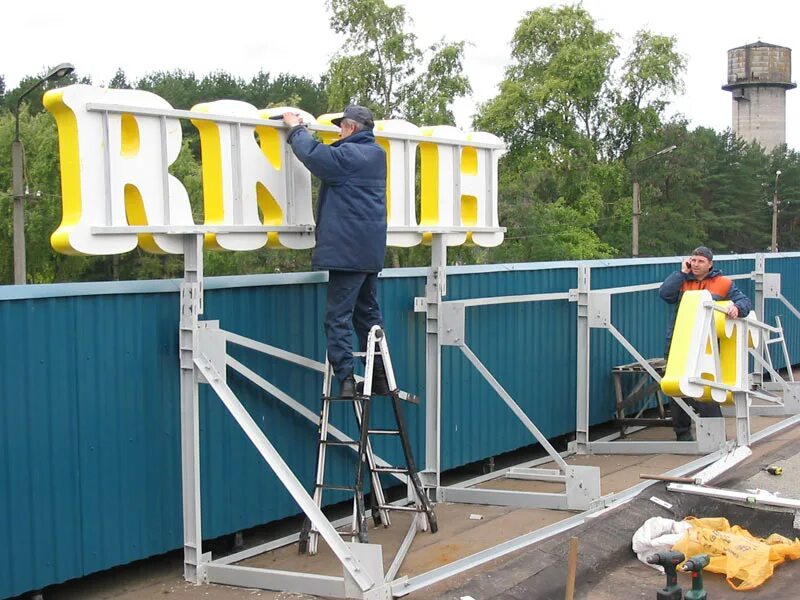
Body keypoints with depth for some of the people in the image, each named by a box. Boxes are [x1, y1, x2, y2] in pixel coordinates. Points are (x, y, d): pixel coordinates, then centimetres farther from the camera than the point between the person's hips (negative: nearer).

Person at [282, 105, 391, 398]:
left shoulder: (347, 155, -12)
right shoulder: (376, 154, 15)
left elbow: (313, 154, -14)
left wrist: (296, 129, 5)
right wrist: (302, 131, 19)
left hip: (348, 250, -9)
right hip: (371, 251, 9)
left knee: (338, 316, -7)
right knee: (368, 313, 16)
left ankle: (346, 380, -10)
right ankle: (379, 378, 19)